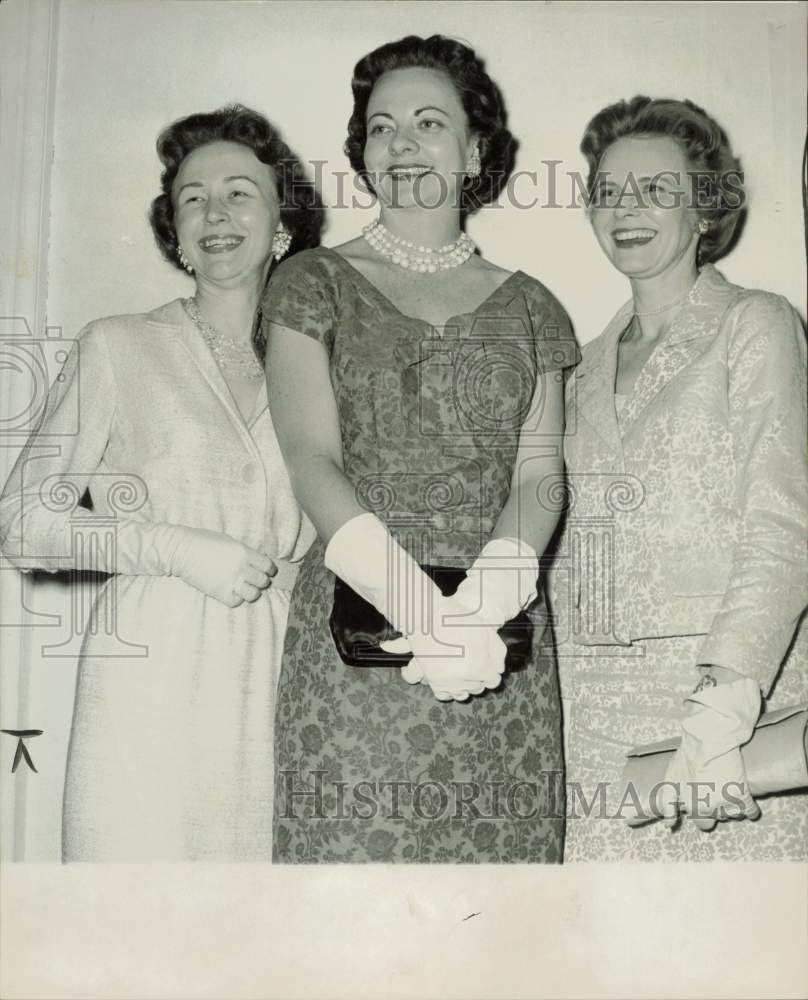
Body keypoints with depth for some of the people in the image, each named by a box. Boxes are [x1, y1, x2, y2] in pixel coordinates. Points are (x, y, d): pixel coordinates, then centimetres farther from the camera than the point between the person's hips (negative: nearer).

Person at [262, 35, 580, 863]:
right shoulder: (316, 284, 7)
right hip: (357, 635, -2)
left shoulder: (526, 307, 14)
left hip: (503, 641, 2)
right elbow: (312, 462, -6)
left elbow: (540, 475, 3)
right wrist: (425, 615, -19)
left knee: (498, 844, 1)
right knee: (356, 842, -4)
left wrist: (482, 604, -17)